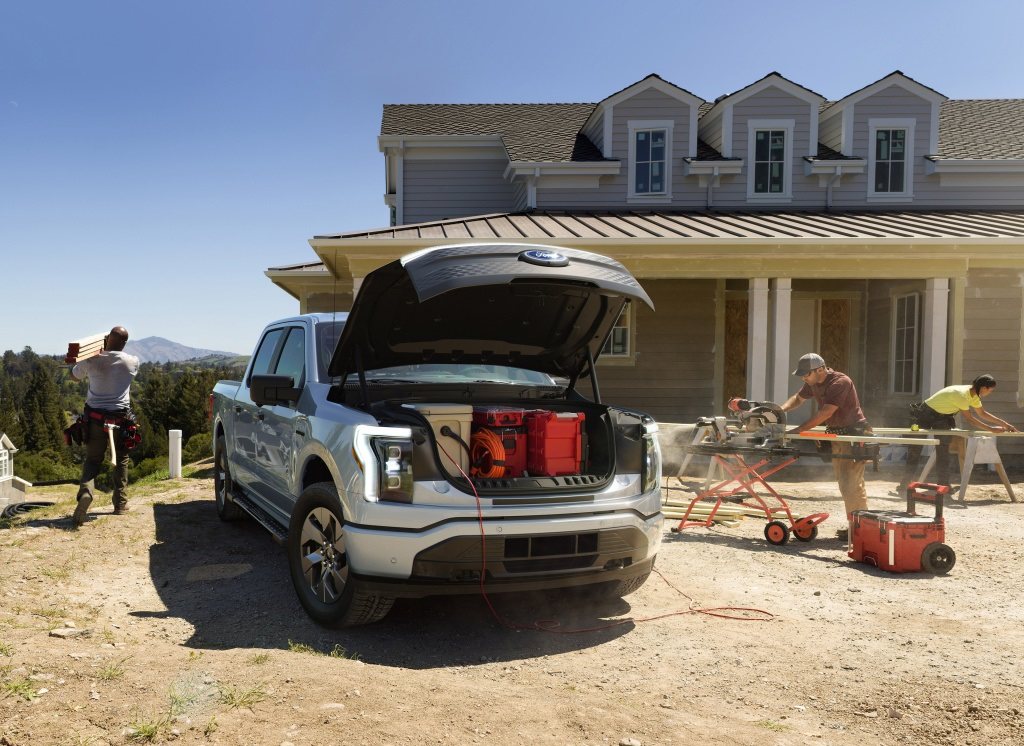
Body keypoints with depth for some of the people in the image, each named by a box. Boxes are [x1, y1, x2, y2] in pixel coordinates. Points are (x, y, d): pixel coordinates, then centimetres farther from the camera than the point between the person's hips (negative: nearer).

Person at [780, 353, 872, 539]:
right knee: (844, 484, 11)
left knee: (852, 484, -11)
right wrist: (781, 410, -3)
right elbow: (798, 398, 19)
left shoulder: (841, 382, -22)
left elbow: (825, 413, -28)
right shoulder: (813, 383, 4)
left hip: (853, 434, -9)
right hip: (837, 435, 9)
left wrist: (797, 430, -29)